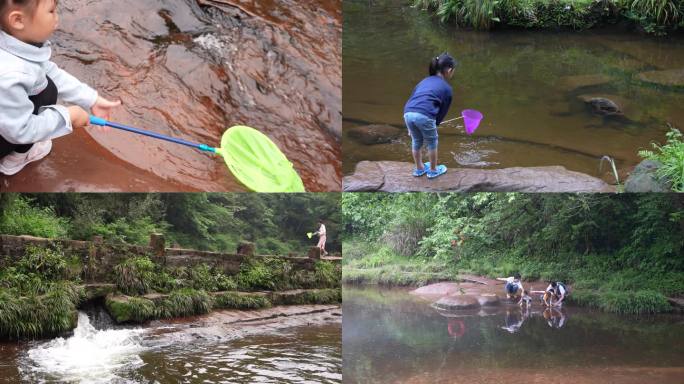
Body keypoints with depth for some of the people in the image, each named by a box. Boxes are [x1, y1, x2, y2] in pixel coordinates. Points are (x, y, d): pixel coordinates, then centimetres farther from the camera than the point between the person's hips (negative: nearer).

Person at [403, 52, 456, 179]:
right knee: (432, 142, 22)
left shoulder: (425, 81, 28)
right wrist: (434, 125, 31)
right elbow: (442, 112, 16)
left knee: (416, 141, 28)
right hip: (425, 115, -5)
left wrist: (411, 127, 31)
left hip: (408, 113, 5)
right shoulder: (447, 89, 14)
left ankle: (419, 168, 45)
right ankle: (433, 170, 37)